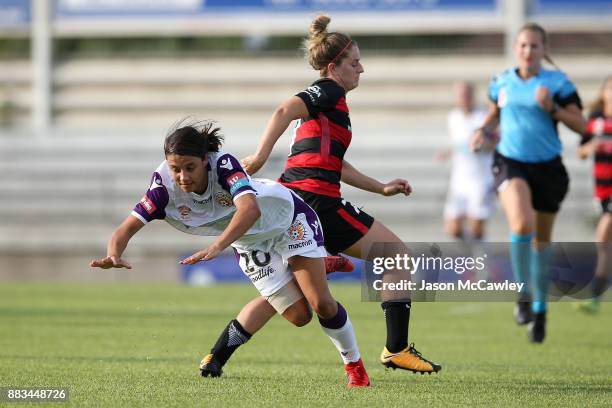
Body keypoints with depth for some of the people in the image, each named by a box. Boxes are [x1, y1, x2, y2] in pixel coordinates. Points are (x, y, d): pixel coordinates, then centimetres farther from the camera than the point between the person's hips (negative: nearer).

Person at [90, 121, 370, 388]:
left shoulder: (223, 164, -39)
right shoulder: (165, 186, -28)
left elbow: (250, 208, -56)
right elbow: (128, 227, -30)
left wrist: (216, 248, -68)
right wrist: (114, 256, -53)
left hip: (288, 220, -3)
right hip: (250, 242, 3)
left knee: (321, 304, -9)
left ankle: (353, 363, 14)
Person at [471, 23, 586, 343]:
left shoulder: (557, 82, -5)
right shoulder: (502, 82, 4)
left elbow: (580, 125, -7)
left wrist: (552, 108, -20)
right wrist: (483, 130, 3)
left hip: (547, 167, 0)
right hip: (510, 162, 0)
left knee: (542, 240, 12)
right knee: (522, 224, -28)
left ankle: (539, 310, 30)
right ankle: (524, 294, -11)